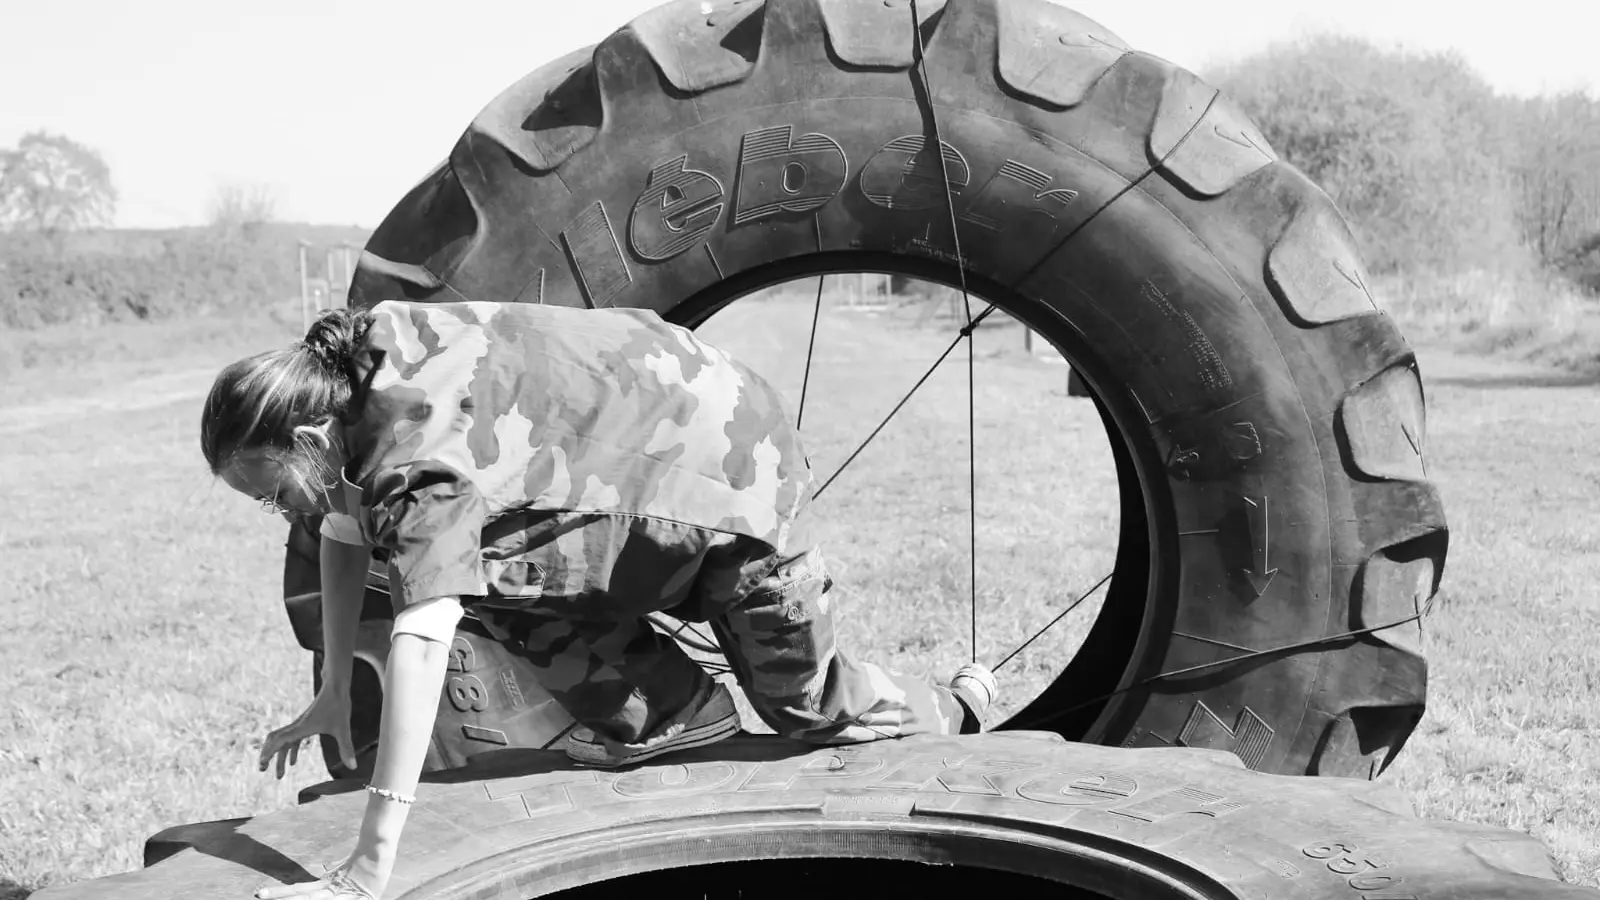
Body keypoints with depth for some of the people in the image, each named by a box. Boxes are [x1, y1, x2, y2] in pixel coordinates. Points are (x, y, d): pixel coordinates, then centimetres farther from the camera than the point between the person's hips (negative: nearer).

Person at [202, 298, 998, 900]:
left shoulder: (418, 448, -35)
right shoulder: (347, 371, -8)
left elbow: (422, 643, -45)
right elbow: (346, 531, 8)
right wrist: (334, 692, 9)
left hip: (729, 473, -8)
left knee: (805, 706, 4)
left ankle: (953, 712, 33)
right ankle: (667, 713, 8)